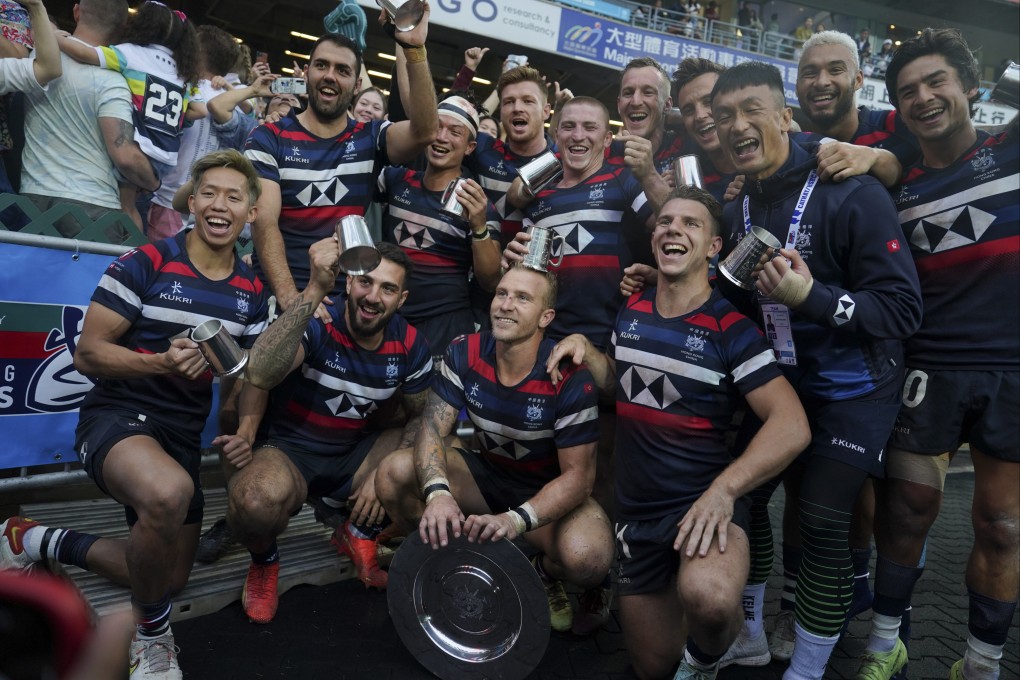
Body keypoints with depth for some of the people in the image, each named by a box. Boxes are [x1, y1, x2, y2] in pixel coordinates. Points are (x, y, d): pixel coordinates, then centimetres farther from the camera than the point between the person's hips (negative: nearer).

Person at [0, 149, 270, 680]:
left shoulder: (251, 291, 5)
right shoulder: (144, 263, -10)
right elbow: (87, 353, -11)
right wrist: (164, 363, -28)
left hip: (183, 435, 6)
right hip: (117, 416, -6)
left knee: (169, 578, 13)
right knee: (169, 492, -41)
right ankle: (151, 634, -11)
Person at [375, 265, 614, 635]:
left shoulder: (570, 378, -24)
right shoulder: (464, 353, -13)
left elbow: (578, 474, -22)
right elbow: (433, 430, -14)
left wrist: (517, 519, -39)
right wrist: (438, 492, -36)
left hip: (550, 491, -3)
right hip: (486, 475, 4)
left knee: (587, 557, -35)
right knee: (393, 475, -20)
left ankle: (545, 572, 5)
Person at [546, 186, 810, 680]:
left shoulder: (730, 328, -12)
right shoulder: (631, 311, 2)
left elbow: (792, 426, -19)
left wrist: (724, 489, -32)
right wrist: (584, 348, -1)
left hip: (703, 501, -4)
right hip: (635, 509, 5)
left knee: (708, 599, -38)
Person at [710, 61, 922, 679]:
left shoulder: (854, 195, -18)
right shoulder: (738, 210, 4)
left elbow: (905, 310, -21)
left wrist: (813, 297, -36)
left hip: (852, 390, -6)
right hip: (777, 380, 6)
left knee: (824, 523, -7)